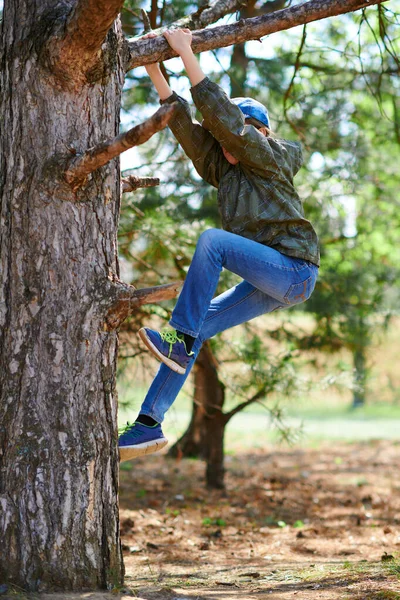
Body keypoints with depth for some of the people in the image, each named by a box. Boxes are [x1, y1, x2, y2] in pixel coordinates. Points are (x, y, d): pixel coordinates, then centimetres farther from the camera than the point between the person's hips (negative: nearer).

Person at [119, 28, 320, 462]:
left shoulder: (270, 158, -4)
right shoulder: (224, 169, 15)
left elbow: (224, 118, -17)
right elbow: (186, 127, 5)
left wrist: (188, 57, -18)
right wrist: (156, 73, -4)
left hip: (293, 269, -8)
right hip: (269, 283, 9)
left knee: (212, 239, -27)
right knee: (195, 329, 0)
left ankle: (180, 338, -26)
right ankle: (149, 424, 0)